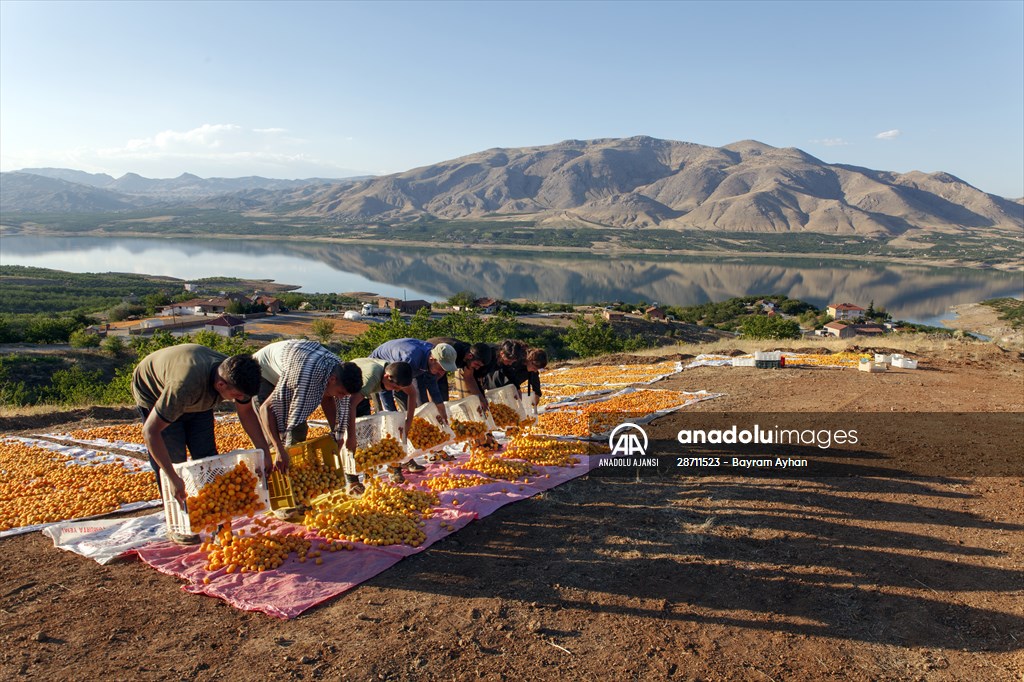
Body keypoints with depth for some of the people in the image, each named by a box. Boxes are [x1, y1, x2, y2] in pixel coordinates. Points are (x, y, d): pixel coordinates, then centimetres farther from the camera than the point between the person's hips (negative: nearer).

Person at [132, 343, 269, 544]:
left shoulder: (235, 376, -27)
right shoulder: (185, 384, -46)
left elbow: (246, 411, -7)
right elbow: (150, 431, -40)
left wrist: (265, 452, -11)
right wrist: (174, 479, -40)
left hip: (198, 398, 5)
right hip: (153, 394, -5)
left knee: (207, 458, -3)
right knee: (173, 460, -11)